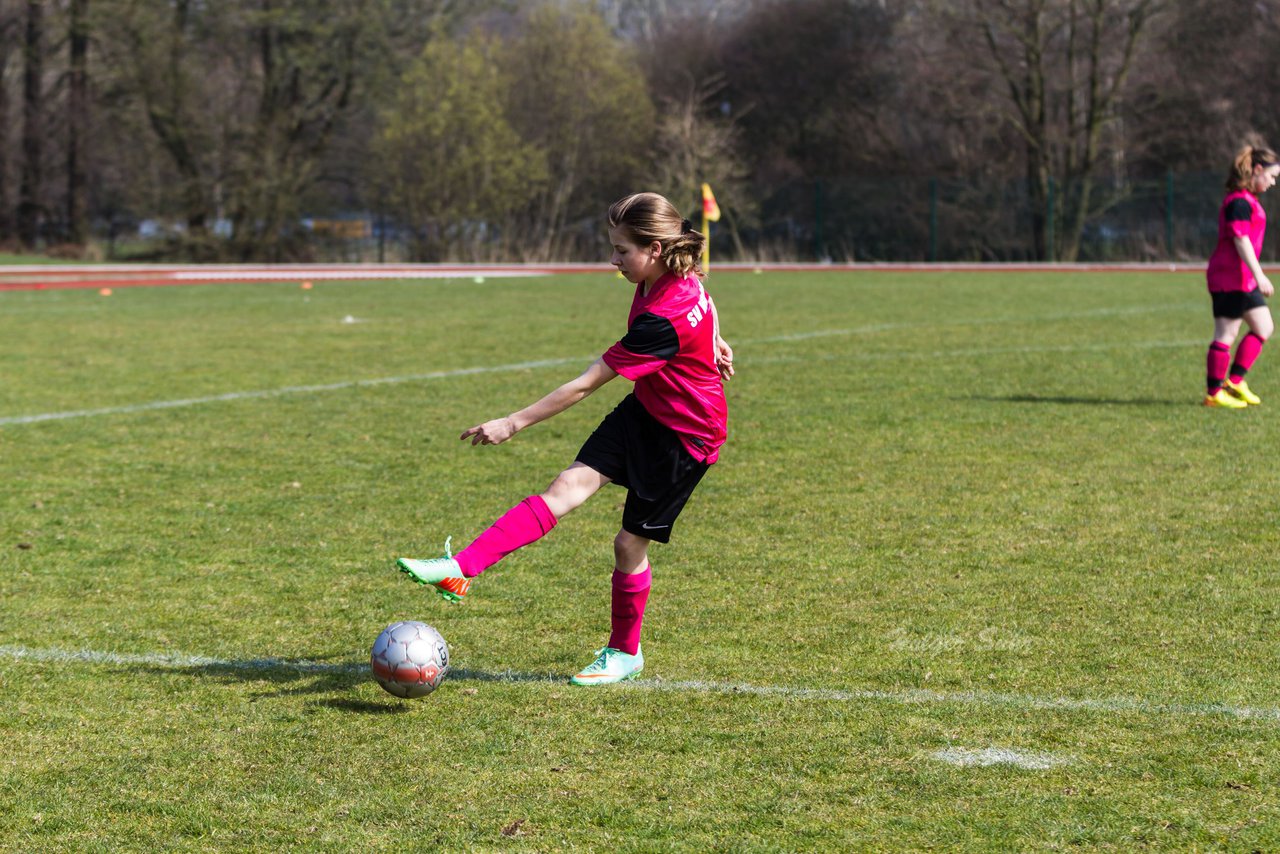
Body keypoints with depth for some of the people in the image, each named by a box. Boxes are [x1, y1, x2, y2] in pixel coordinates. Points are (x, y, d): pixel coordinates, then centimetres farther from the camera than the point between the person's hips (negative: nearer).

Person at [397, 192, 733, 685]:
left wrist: (515, 423, -25)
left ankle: (624, 653, 25)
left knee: (631, 543, 0)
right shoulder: (678, 278, -7)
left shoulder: (665, 318, -32)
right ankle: (460, 571, -24)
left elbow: (586, 384, -29)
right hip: (644, 410, 8)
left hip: (685, 435, -8)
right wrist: (709, 342, 33)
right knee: (568, 486, -10)